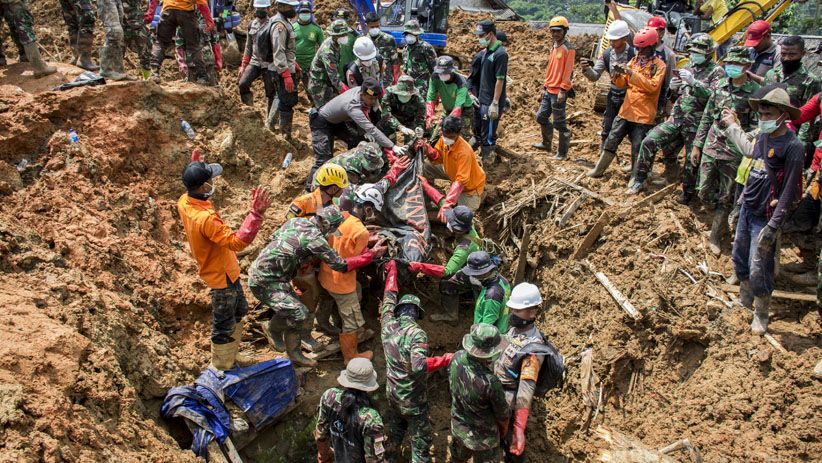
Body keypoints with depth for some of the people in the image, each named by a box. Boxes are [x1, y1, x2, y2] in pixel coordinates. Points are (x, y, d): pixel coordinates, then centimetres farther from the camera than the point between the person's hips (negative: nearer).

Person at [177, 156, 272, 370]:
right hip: (221, 275, -10)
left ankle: (231, 354, 47)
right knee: (224, 325, 11)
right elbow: (237, 242, -42)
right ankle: (221, 368, 31)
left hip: (225, 270, 10)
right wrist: (256, 213, -50)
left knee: (239, 310, 28)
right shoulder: (205, 218, -38)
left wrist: (194, 169, 11)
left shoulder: (184, 202, -8)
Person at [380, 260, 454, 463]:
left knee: (393, 434, 25)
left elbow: (389, 297, 8)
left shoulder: (388, 325, -7)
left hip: (392, 393, 6)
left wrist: (392, 271, 21)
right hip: (412, 399, -6)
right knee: (421, 440, 7)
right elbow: (419, 366, -37)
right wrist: (444, 360, -24)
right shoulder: (416, 333, -25)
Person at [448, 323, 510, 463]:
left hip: (458, 426, 6)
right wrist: (503, 430, 4)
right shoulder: (490, 382, -37)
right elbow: (502, 414, -17)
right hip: (482, 436, -5)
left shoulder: (457, 358, -21)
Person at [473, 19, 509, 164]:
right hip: (481, 100, 9)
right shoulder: (486, 52, 10)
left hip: (491, 103, -9)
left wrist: (495, 104, -21)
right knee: (478, 131, 19)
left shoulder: (500, 54, -17)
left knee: (488, 137, -1)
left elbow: (500, 80, -19)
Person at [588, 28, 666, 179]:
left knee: (638, 148, 1)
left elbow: (653, 86, -20)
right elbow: (622, 84, 12)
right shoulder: (634, 60, 12)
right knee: (611, 141, 10)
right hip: (626, 110, 6)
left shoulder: (659, 65, -6)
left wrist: (632, 73, -24)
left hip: (643, 115, -6)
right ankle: (599, 169, 22)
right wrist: (618, 74, -11)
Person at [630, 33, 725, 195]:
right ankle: (639, 181, 2)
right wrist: (673, 87, -5)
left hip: (696, 124, -5)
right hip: (676, 117, 5)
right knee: (649, 141, -8)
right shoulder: (688, 67, 11)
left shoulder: (717, 72, -7)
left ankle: (687, 193, 26)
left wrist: (693, 82, -29)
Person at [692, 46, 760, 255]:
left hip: (734, 154, -4)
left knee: (726, 199, 6)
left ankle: (715, 237, 20)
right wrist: (697, 145, 10)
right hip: (711, 147, 4)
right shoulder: (719, 86, 3)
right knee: (704, 193, 10)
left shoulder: (755, 92, -11)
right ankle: (722, 222, 38)